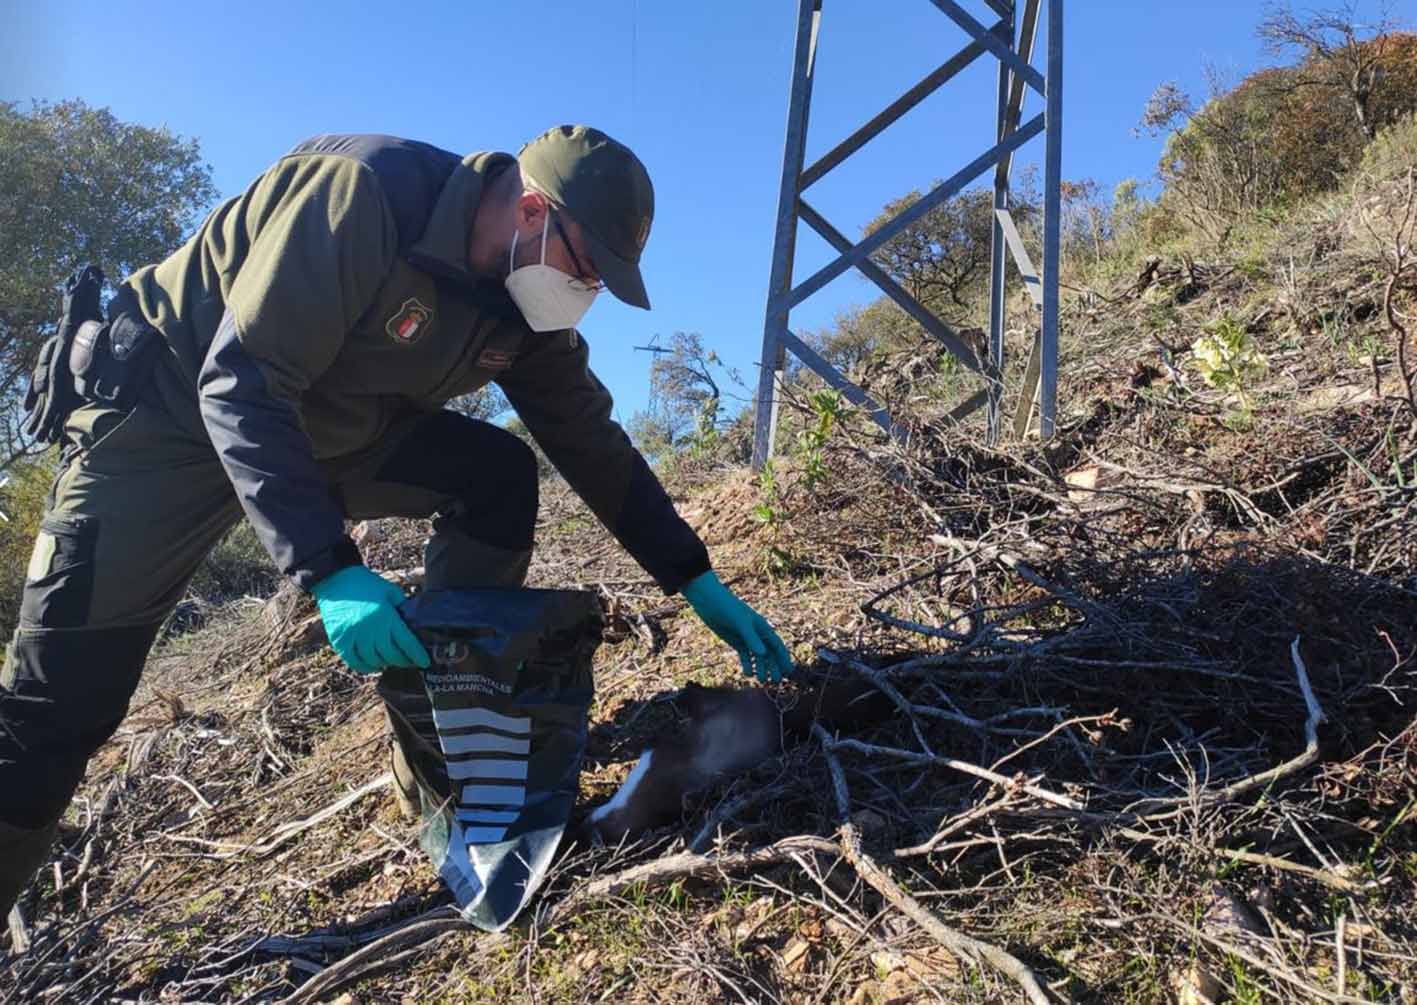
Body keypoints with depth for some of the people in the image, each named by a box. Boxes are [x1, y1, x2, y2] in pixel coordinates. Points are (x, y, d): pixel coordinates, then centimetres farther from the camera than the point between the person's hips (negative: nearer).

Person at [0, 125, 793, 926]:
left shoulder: (525, 311, -9)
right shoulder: (367, 191, -31)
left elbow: (595, 446, -3)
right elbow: (239, 388, -32)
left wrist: (699, 582, -6)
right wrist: (332, 572, -41)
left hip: (334, 426, 6)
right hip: (175, 404, -6)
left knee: (498, 477, -13)